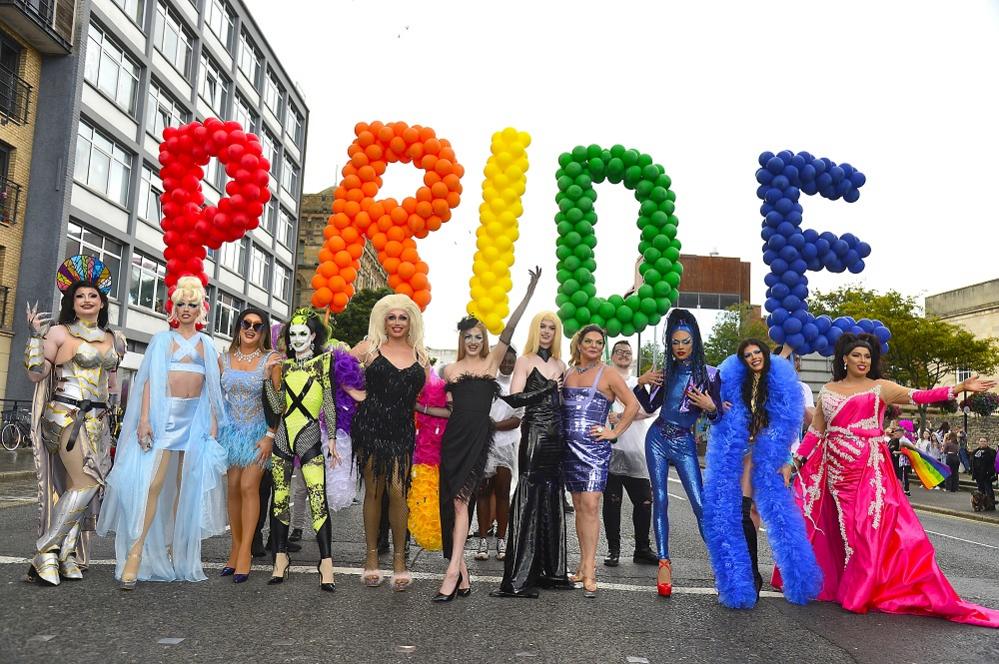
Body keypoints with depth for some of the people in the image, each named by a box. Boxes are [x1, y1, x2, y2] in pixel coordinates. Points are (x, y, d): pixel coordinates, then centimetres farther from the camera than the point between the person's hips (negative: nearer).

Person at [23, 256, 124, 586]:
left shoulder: (114, 340, 15)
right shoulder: (59, 332, -1)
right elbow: (36, 374, -7)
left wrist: (114, 414, 22)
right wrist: (35, 334, -11)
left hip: (97, 420, 6)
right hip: (66, 416, -5)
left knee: (74, 486, 5)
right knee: (88, 483, -13)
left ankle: (66, 556, 8)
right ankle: (46, 552, -4)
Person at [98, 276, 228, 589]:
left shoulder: (206, 344, 15)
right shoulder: (162, 339, 8)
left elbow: (212, 386, 13)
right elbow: (150, 380, 0)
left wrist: (214, 422, 4)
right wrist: (144, 419, -11)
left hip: (196, 416, 3)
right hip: (166, 413, -3)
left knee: (187, 486, 3)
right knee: (153, 483, -13)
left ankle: (176, 550, 11)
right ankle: (134, 555, -12)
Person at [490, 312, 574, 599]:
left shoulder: (560, 365, 16)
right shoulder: (525, 361, 0)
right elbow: (515, 399, -11)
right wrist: (548, 389, -11)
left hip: (557, 436, 6)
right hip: (534, 435, -6)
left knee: (553, 502, 8)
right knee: (529, 500, -8)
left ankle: (551, 569, 16)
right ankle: (519, 577, -5)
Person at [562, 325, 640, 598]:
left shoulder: (608, 374, 0)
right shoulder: (567, 373, 13)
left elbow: (633, 405, -3)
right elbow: (559, 407, 23)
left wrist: (614, 432, -6)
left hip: (595, 447, -5)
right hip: (569, 447, 5)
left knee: (590, 506, -11)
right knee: (579, 506, 9)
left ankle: (589, 569, -7)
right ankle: (585, 563, 18)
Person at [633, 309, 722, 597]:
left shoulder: (709, 373, -3)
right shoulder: (667, 370, 9)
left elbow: (717, 416, 0)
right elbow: (650, 406, 14)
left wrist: (711, 407, -21)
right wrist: (641, 384, -1)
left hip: (684, 443, -3)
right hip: (657, 439, 3)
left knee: (700, 503, -8)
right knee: (660, 500, 2)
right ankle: (663, 562, 5)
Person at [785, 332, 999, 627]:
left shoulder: (880, 387, 4)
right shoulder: (828, 390, 11)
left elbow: (919, 396, -8)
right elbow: (815, 431, 12)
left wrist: (960, 387, -18)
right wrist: (796, 459, 8)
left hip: (868, 470, -2)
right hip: (835, 470, 2)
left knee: (868, 527, -4)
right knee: (839, 528, 3)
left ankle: (859, 593, 6)